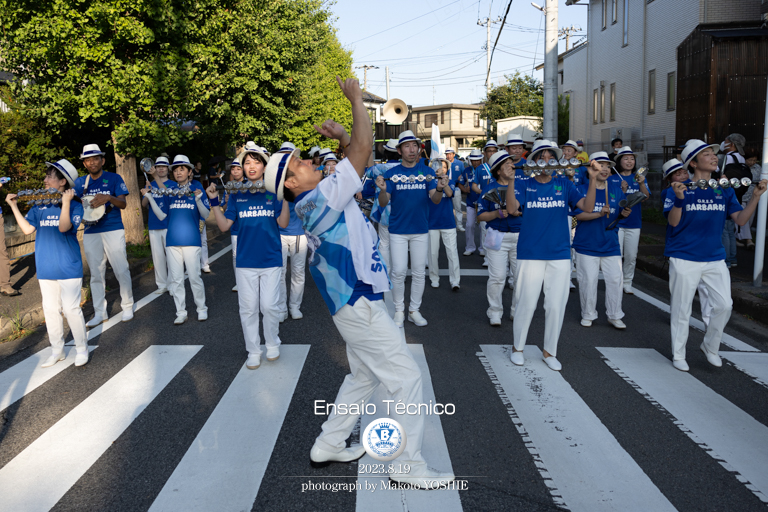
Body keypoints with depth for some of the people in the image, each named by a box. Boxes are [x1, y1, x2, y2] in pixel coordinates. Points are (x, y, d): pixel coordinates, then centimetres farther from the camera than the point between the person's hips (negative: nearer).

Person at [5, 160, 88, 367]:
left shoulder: (75, 205, -7)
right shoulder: (40, 205, 8)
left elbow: (64, 227, -21)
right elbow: (28, 229, 2)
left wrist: (65, 202, -21)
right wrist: (14, 206, 1)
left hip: (68, 267, -5)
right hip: (45, 268, 6)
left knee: (71, 309, -4)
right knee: (50, 309, 12)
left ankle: (81, 348, 12)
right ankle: (57, 350, 24)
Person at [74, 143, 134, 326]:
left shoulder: (114, 178, 1)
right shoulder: (81, 182, 11)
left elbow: (123, 204, -8)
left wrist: (108, 198, -27)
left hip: (113, 230, -3)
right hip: (90, 233, 3)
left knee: (121, 270, -2)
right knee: (96, 273, 8)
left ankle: (127, 307, 13)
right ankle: (99, 312, 16)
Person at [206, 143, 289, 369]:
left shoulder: (273, 192, 0)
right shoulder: (237, 194, 5)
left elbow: (283, 223, -9)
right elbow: (224, 225, 2)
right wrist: (215, 201, -8)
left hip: (271, 259, -2)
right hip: (245, 261, 2)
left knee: (269, 306, 1)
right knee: (248, 308, 8)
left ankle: (273, 344, 25)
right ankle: (253, 352, 22)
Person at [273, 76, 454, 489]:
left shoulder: (318, 200, 10)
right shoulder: (318, 199, -19)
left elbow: (356, 153, 21)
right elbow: (363, 150, -21)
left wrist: (339, 133, 6)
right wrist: (356, 99, -12)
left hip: (357, 302, 10)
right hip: (359, 304, -10)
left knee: (363, 376, 22)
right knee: (406, 378, -3)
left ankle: (329, 445, 33)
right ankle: (409, 467, 9)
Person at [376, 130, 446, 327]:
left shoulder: (427, 171, 0)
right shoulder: (392, 173, -1)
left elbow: (435, 200, -7)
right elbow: (383, 203, -5)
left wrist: (439, 189, -29)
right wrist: (383, 190, -27)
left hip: (420, 230, 1)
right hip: (398, 230, -1)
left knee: (418, 272, 7)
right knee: (398, 272, 1)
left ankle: (414, 310, 20)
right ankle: (399, 309, 16)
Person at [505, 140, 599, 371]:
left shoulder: (564, 185, 6)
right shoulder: (525, 185, 1)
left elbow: (587, 207, -5)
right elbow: (511, 208, -16)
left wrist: (593, 179, -16)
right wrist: (511, 180, -27)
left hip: (559, 254, 2)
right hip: (530, 254, -2)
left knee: (556, 305, 7)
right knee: (526, 303, 4)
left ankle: (550, 352, 24)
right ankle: (517, 347, 24)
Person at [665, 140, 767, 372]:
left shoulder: (725, 190, 5)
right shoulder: (682, 189, -7)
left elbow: (741, 220, 1)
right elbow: (673, 221, -15)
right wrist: (679, 198, -31)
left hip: (715, 258, 4)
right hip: (685, 259, -4)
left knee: (724, 305, 1)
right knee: (681, 309, 5)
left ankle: (710, 347, 25)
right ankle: (678, 355, 20)